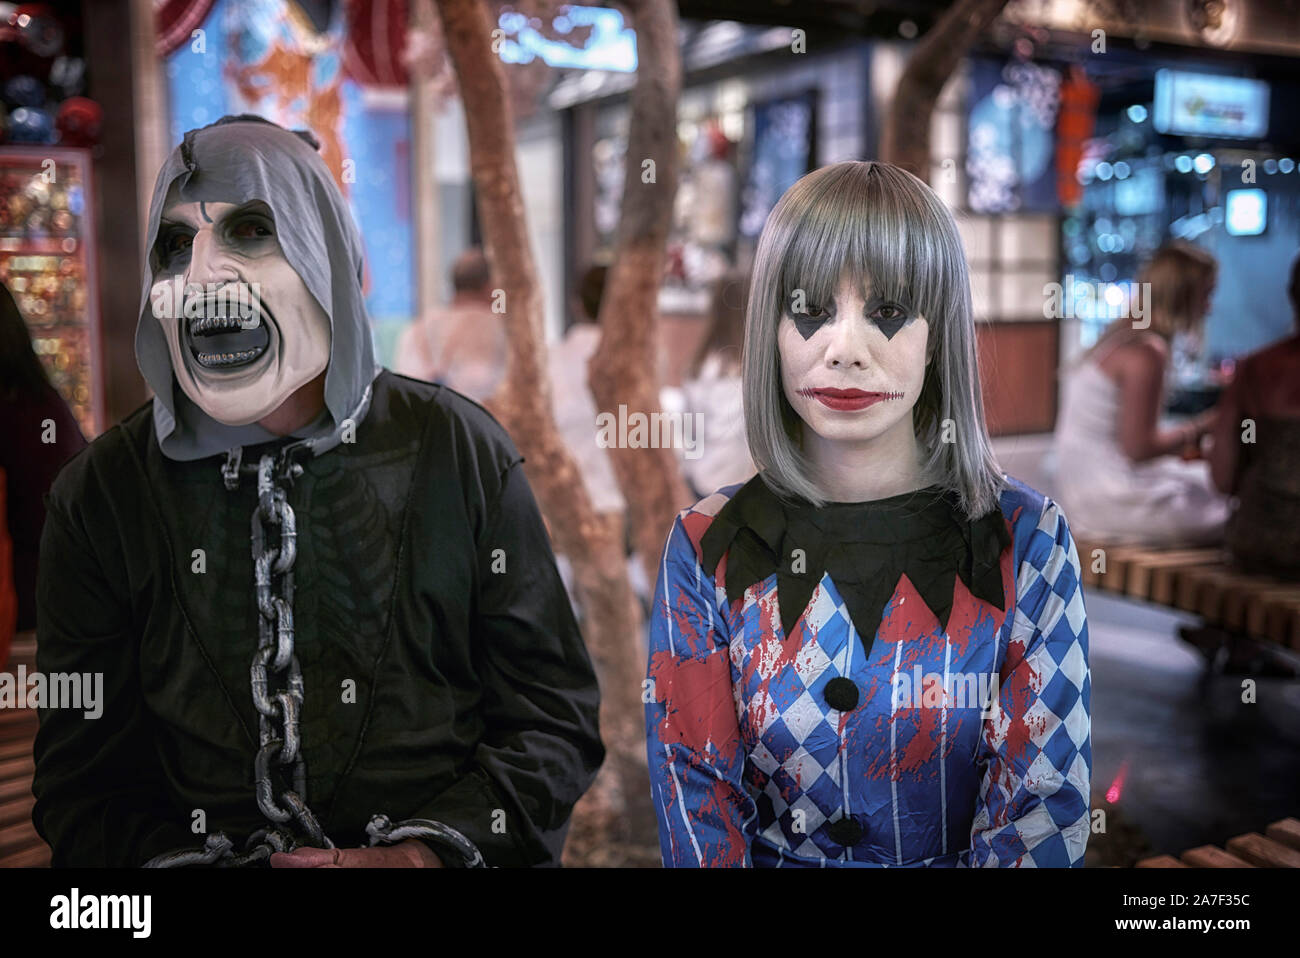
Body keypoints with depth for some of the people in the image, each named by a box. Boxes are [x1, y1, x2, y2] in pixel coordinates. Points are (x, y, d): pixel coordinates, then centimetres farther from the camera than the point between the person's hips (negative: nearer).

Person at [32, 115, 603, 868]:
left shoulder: (461, 452, 2)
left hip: (429, 852, 0)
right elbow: (86, 772, 8)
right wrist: (172, 858, -10)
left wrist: (425, 852, -9)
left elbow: (555, 720, 3)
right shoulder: (101, 493, 5)